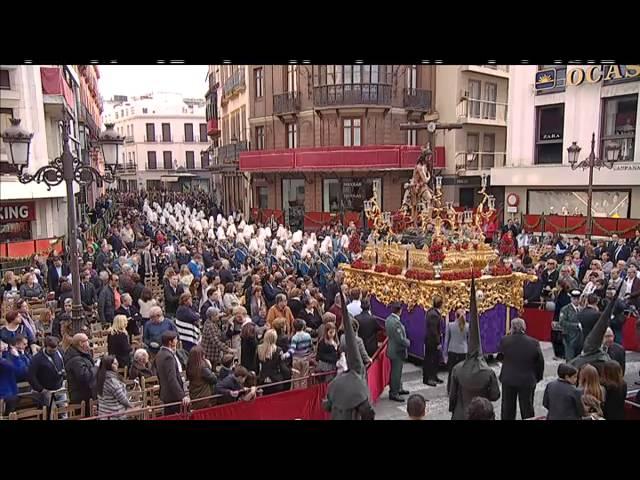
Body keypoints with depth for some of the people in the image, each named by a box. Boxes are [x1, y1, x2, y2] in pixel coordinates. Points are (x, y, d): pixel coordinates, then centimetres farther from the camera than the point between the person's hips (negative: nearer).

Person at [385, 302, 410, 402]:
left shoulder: (389, 319, 1)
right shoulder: (396, 322, -29)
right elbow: (400, 339, -26)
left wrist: (405, 341, 11)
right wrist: (408, 342, -6)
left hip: (392, 349, 9)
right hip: (397, 351, -9)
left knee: (396, 371, 23)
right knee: (396, 372, 3)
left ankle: (398, 388, 38)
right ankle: (394, 394, 13)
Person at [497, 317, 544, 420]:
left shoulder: (505, 340, -15)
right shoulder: (534, 343, -14)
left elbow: (500, 356, 1)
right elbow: (540, 363, -5)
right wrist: (538, 377, 8)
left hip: (508, 379, 0)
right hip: (527, 381, 0)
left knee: (507, 408, 15)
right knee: (527, 408, 14)